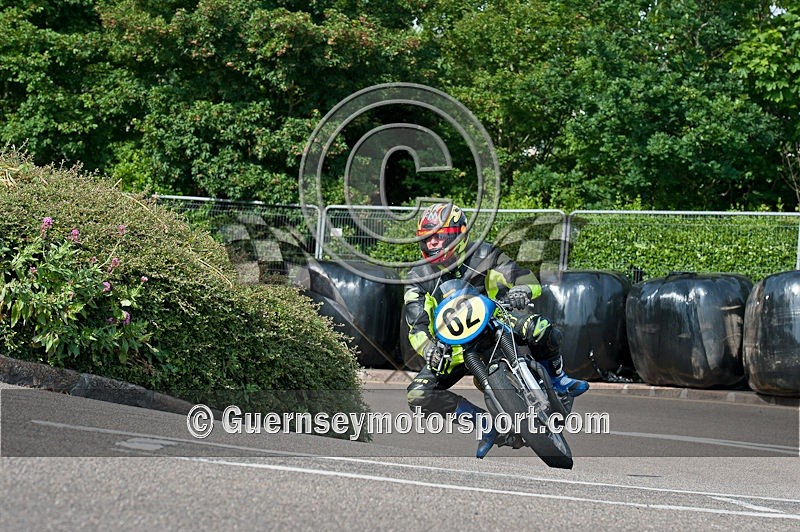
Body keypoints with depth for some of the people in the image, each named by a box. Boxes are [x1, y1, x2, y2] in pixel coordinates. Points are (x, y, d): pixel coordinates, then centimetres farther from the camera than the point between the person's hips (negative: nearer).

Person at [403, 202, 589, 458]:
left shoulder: (482, 256, -8)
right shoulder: (419, 278, -5)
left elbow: (529, 279, -12)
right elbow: (416, 327, -12)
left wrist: (522, 289, -38)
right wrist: (428, 349, -34)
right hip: (453, 347, 1)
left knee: (538, 327, -33)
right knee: (418, 397, -21)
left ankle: (557, 379, -2)